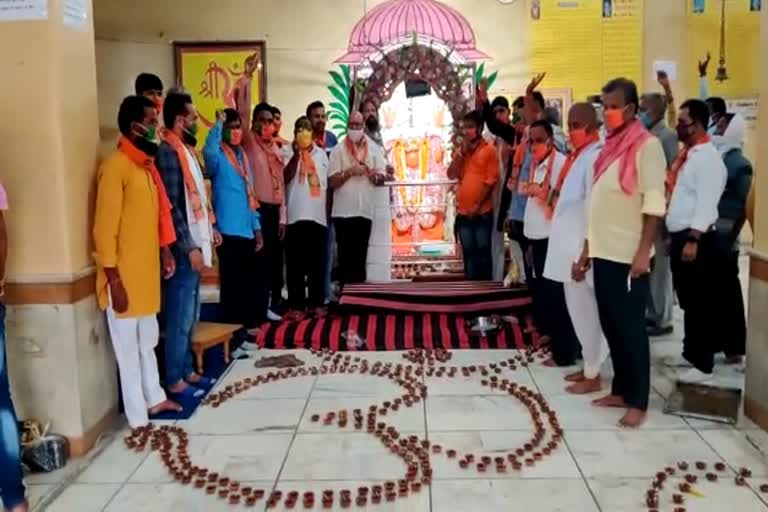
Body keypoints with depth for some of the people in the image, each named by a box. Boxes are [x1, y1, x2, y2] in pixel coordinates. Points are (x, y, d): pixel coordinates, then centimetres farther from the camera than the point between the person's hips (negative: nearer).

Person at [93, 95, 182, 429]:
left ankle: (154, 398, 35)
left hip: (147, 270, 9)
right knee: (129, 348, 4)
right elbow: (105, 229, -19)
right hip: (125, 276, -8)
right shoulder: (116, 167, -17)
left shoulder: (146, 164, 10)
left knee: (147, 342, 20)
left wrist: (166, 252, 15)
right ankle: (138, 418, 14)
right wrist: (114, 280, -20)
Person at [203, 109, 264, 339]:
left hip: (246, 230, 8)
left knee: (249, 282, 14)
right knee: (231, 284, -3)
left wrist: (257, 227, 17)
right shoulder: (218, 157, -6)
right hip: (228, 230, -8)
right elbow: (209, 151, -35)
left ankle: (246, 326, 28)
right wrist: (218, 124, -30)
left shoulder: (243, 155, 16)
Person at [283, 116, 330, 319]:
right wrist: (296, 154, -17)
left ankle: (316, 302, 14)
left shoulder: (321, 153, 14)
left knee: (316, 262, 7)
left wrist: (328, 211, 7)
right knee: (295, 263, -1)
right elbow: (285, 178, -11)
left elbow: (327, 183, 16)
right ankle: (296, 305, 3)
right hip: (295, 215, -3)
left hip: (318, 215, 3)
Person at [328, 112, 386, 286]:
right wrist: (349, 171, -17)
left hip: (365, 211, 3)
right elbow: (331, 182, -5)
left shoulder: (374, 149, 9)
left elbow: (381, 178, 7)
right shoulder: (338, 150, 0)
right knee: (345, 255, 0)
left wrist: (372, 174, -13)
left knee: (360, 256, 9)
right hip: (343, 211, -3)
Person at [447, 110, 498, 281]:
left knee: (483, 252, 0)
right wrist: (461, 152, -4)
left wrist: (477, 205, -13)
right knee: (468, 253, 8)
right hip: (463, 212, 5)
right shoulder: (460, 151, 13)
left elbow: (491, 180, -9)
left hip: (482, 212, -5)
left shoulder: (489, 150, -3)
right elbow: (451, 175, 2)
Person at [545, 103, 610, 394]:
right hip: (568, 246, 9)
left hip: (580, 249, -9)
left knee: (585, 311, 1)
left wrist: (585, 254, -20)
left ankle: (593, 375, 13)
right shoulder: (577, 156, 13)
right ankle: (589, 366, 28)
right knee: (579, 310, 16)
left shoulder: (595, 156, -15)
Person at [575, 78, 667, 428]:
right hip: (604, 252, 7)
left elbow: (654, 203, -14)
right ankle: (620, 390, 25)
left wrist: (644, 252, -19)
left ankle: (638, 402, 10)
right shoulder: (609, 146, 15)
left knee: (631, 327, 0)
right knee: (610, 325, 12)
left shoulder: (647, 145, -8)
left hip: (628, 255, -7)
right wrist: (588, 246, 15)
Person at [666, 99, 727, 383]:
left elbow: (706, 202, -20)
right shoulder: (686, 154, 14)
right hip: (679, 235, 9)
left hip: (697, 238, -9)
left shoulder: (708, 157, -13)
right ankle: (690, 351, 28)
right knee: (687, 300, 16)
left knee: (700, 302, -1)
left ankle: (703, 364, 7)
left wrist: (693, 239, -24)